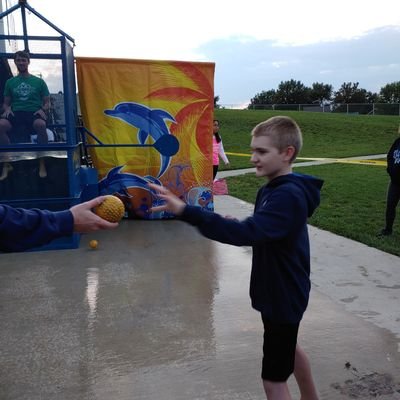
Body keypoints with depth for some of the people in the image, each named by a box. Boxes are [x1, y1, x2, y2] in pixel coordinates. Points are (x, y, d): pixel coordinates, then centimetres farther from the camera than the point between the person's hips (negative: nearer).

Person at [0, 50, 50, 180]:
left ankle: (42, 164, -26)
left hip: (34, 113, -1)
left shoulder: (39, 81, 14)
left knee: (40, 124, -40)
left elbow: (47, 102, 14)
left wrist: (42, 110, -9)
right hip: (16, 113, 2)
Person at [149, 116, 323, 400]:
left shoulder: (289, 196, -29)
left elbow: (247, 233, -43)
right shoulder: (275, 189, 1)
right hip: (277, 289, 10)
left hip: (284, 294, -10)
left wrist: (185, 211, -50)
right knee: (287, 347, 31)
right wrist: (238, 227, -9)